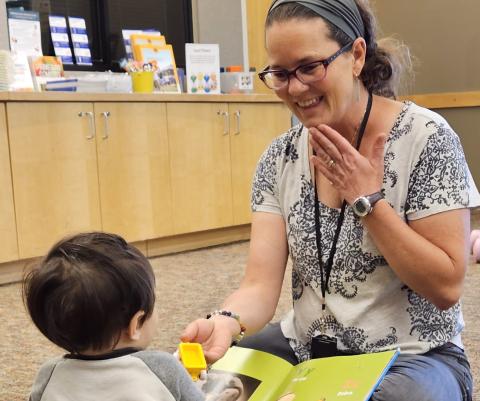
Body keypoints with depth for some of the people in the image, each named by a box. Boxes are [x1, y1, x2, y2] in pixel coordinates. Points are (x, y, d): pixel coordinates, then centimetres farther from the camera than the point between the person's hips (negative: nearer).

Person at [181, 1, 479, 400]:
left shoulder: (424, 138, -16)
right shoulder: (280, 158, -3)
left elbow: (447, 287, -16)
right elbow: (261, 284, -10)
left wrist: (367, 200, -21)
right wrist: (225, 322, -31)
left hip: (411, 357, -3)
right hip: (306, 349, 4)